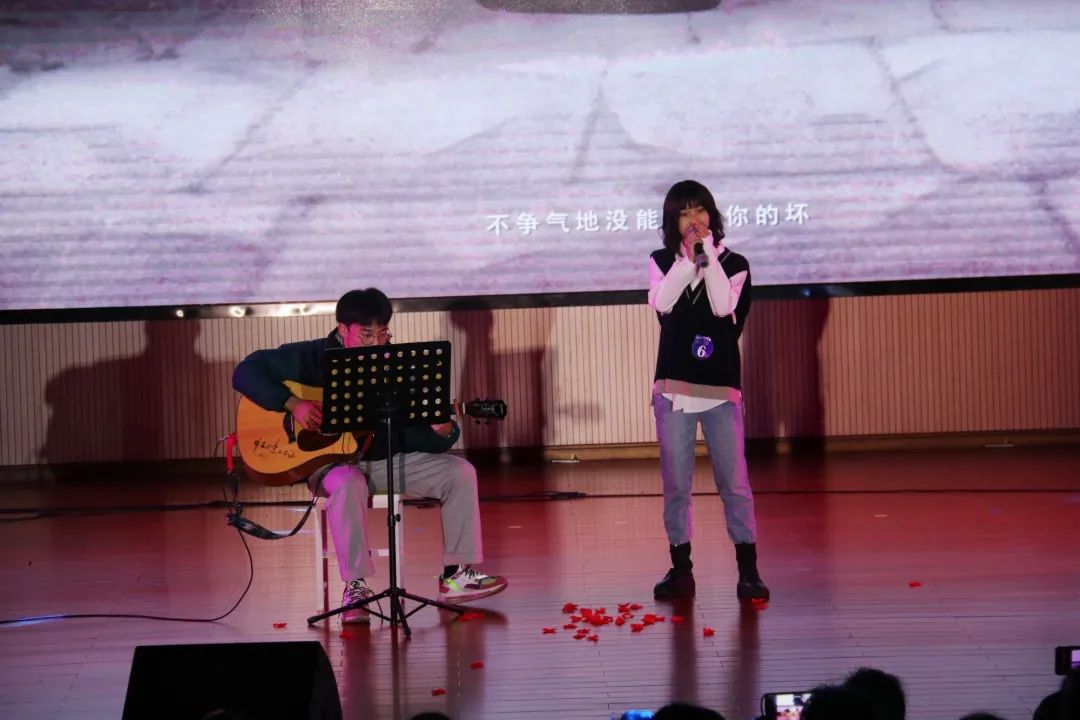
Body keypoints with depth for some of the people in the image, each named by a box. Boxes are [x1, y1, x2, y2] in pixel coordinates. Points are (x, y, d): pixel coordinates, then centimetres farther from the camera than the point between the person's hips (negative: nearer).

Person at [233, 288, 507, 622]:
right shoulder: (314, 357, -7)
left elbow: (415, 436, -1)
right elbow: (245, 372, -11)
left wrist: (441, 431, -25)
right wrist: (293, 404, -23)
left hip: (390, 460, 4)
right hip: (331, 460, -4)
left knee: (460, 472, -12)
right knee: (348, 484, -40)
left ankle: (456, 575, -7)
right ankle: (355, 586, -29)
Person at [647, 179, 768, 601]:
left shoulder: (733, 264, 4)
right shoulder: (662, 262, 8)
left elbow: (723, 307, -14)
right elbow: (660, 302, -11)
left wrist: (707, 253, -12)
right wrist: (689, 257, -15)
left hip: (721, 388, -1)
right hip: (673, 388, 2)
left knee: (734, 482, -4)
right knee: (675, 484, 4)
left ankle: (748, 570, 2)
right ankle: (681, 568, 13)